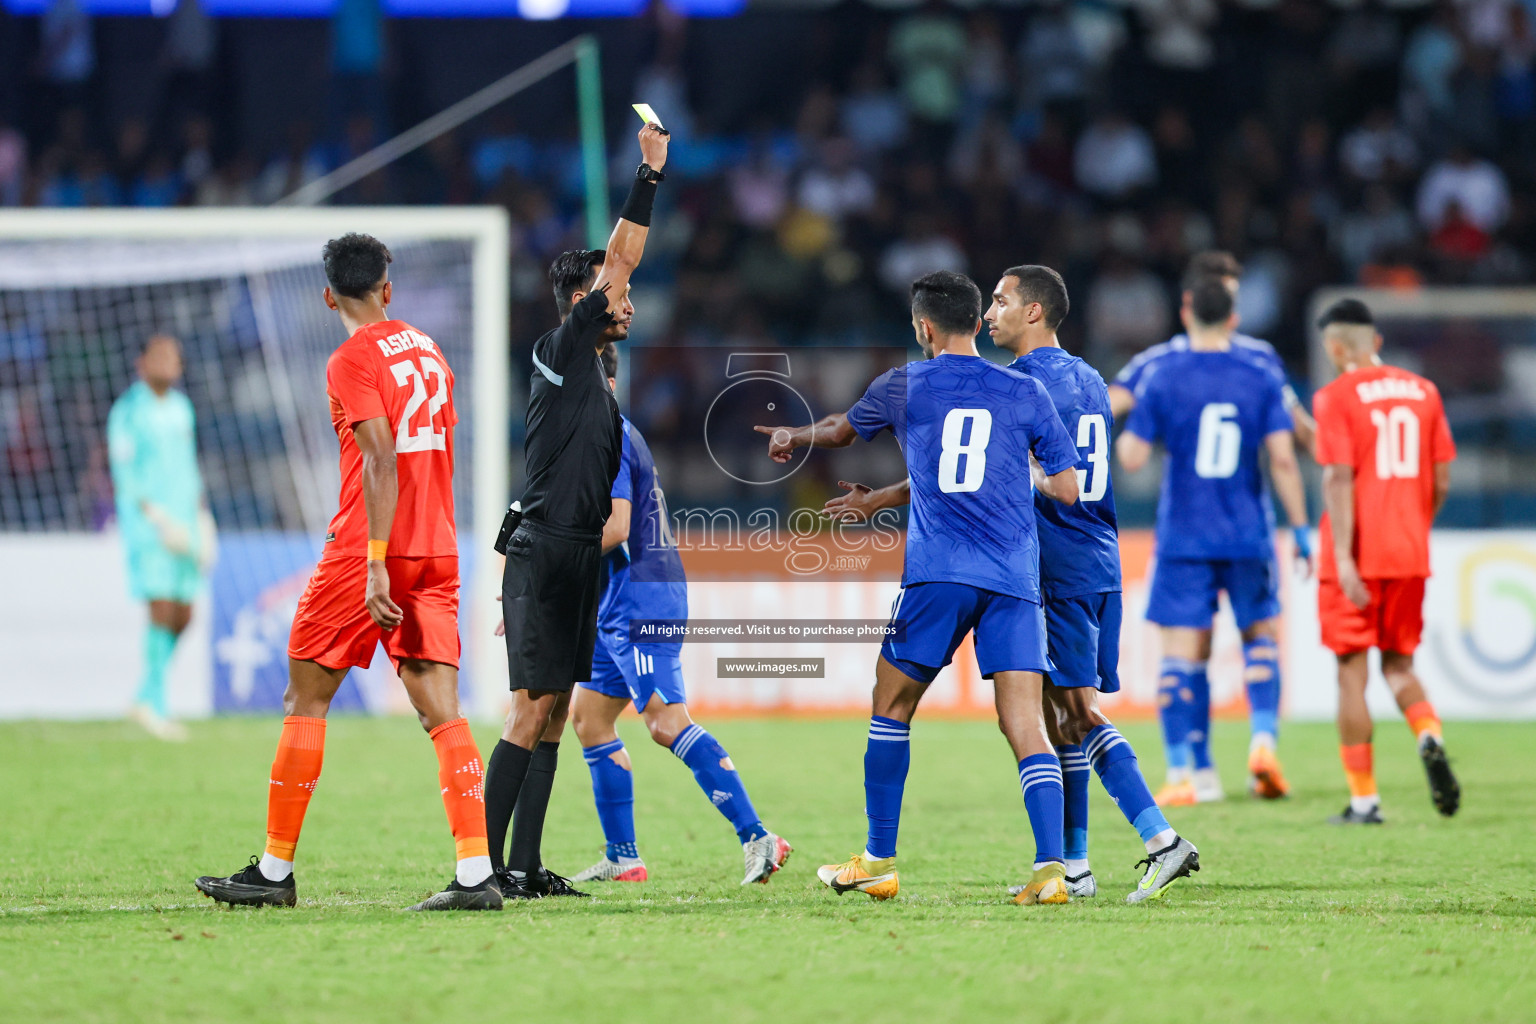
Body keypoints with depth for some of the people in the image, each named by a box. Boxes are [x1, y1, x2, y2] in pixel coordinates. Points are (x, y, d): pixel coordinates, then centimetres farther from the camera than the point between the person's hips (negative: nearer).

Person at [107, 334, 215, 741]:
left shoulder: (181, 408, 15)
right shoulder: (128, 411, -7)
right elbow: (123, 475, -11)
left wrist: (202, 522, 14)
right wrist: (159, 519, -19)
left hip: (183, 521, 7)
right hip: (145, 522, -7)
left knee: (182, 616, 3)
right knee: (162, 608, -14)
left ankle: (146, 697, 16)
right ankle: (156, 703, -8)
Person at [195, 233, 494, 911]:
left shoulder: (353, 361, -8)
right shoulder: (429, 352, 15)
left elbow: (382, 462, -18)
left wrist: (375, 566, -22)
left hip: (366, 552, -6)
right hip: (436, 552, 6)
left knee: (305, 701, 5)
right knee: (442, 711, -1)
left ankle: (275, 873, 9)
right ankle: (476, 874, -12)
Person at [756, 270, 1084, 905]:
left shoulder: (904, 387, 8)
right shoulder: (1024, 393, 9)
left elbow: (843, 430, 28)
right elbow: (1066, 490, 8)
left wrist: (792, 437, 50)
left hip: (937, 574, -1)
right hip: (1015, 579, 1)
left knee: (891, 710, 14)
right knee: (1026, 727, -4)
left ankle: (878, 863, 18)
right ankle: (1050, 869, -17)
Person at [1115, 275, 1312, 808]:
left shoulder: (1162, 377, -4)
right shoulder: (1261, 378, 0)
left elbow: (1133, 457, -6)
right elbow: (1283, 459, -5)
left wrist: (1121, 436, 16)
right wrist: (1300, 531, 0)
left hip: (1183, 538, -1)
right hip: (1248, 536, 1)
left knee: (1182, 654, 1)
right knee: (1261, 634, 17)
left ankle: (1188, 774, -2)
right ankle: (1263, 740, -1)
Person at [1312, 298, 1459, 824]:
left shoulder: (1336, 397, -7)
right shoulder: (1423, 391, 8)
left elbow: (1339, 478, -15)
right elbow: (1441, 480, 10)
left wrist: (1343, 558, -17)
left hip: (1356, 559, -5)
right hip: (1410, 556, 5)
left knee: (1352, 673, 2)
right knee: (1399, 665, 17)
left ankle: (1364, 800, 2)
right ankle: (1429, 738, -12)